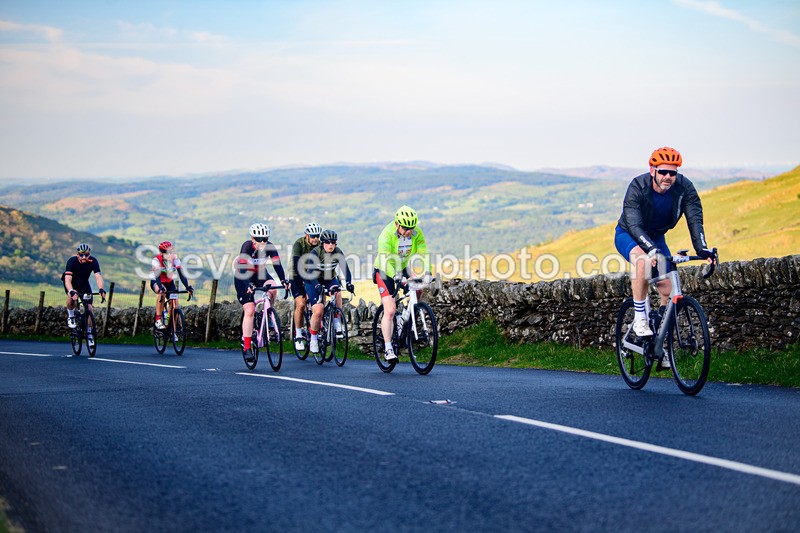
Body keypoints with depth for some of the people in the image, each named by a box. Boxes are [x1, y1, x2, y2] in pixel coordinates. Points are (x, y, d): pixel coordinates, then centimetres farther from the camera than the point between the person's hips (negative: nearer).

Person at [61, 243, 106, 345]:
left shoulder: (93, 261, -26)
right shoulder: (72, 261, -32)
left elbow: (98, 276, -35)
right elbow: (68, 279, -42)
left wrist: (101, 289, -54)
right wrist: (72, 291, -60)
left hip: (83, 283, 3)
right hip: (71, 283, -2)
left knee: (89, 307, -8)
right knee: (72, 297, -35)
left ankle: (89, 333, 7)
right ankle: (71, 316, -7)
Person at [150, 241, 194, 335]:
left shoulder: (175, 259, -21)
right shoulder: (157, 260, -29)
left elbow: (181, 274, -24)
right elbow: (156, 276, -39)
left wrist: (187, 287, -38)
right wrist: (161, 287, -57)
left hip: (169, 282, 4)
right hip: (156, 281, -4)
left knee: (175, 302, -10)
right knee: (162, 292, -36)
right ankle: (158, 320, -29)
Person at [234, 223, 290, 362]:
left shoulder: (270, 247, -18)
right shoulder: (247, 246, -27)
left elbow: (277, 264, -26)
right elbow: (243, 268, -35)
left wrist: (284, 280, -42)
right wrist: (248, 285, -50)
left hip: (260, 274, 3)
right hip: (243, 277, -3)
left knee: (272, 287, -31)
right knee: (249, 311, -14)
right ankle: (246, 347, -10)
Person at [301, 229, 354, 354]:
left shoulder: (338, 253, -14)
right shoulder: (315, 253, -22)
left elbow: (345, 268, -23)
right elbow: (311, 272, -30)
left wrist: (348, 283, -42)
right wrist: (317, 285, -48)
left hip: (329, 279, 3)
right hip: (313, 281, -3)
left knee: (337, 292, -32)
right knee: (318, 310, -20)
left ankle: (337, 325, -21)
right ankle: (313, 339, -1)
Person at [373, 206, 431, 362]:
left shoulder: (417, 233, -15)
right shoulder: (387, 234, -28)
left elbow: (423, 254, -20)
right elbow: (385, 259, -38)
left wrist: (427, 272, -37)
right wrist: (395, 275, -54)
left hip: (403, 269, 5)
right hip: (385, 272, -5)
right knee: (390, 310, -15)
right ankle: (388, 349, -11)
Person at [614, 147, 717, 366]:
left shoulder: (684, 188, -21)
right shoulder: (637, 187, -30)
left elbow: (694, 219, -28)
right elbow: (634, 225, -39)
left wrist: (702, 248, -46)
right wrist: (652, 249, -55)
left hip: (656, 237, 4)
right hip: (628, 235, -4)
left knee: (668, 290, -8)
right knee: (643, 260, -39)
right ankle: (640, 319, -29)